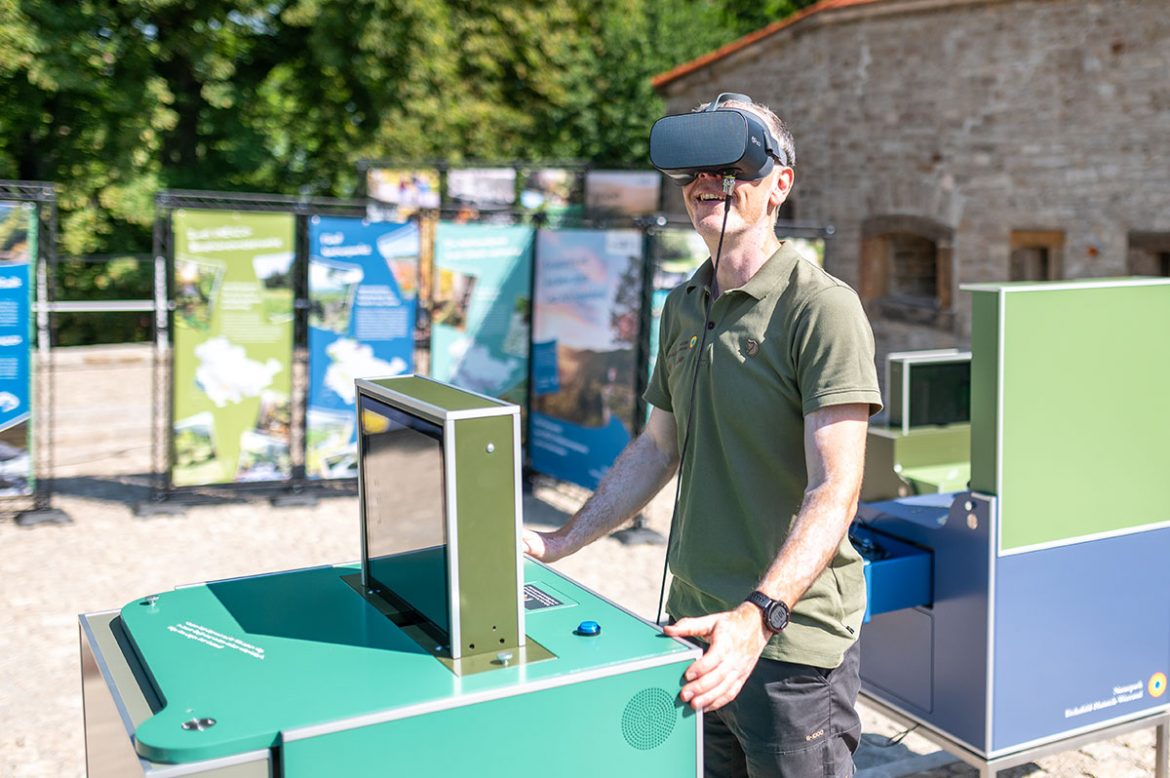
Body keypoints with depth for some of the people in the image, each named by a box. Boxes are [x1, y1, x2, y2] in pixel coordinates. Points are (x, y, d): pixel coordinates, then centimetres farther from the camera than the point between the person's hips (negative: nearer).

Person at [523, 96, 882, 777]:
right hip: (693, 627, 7)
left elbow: (835, 491, -21)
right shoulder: (684, 307, 9)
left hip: (791, 641, -7)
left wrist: (759, 617, -32)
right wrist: (560, 543, 13)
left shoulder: (822, 307, -15)